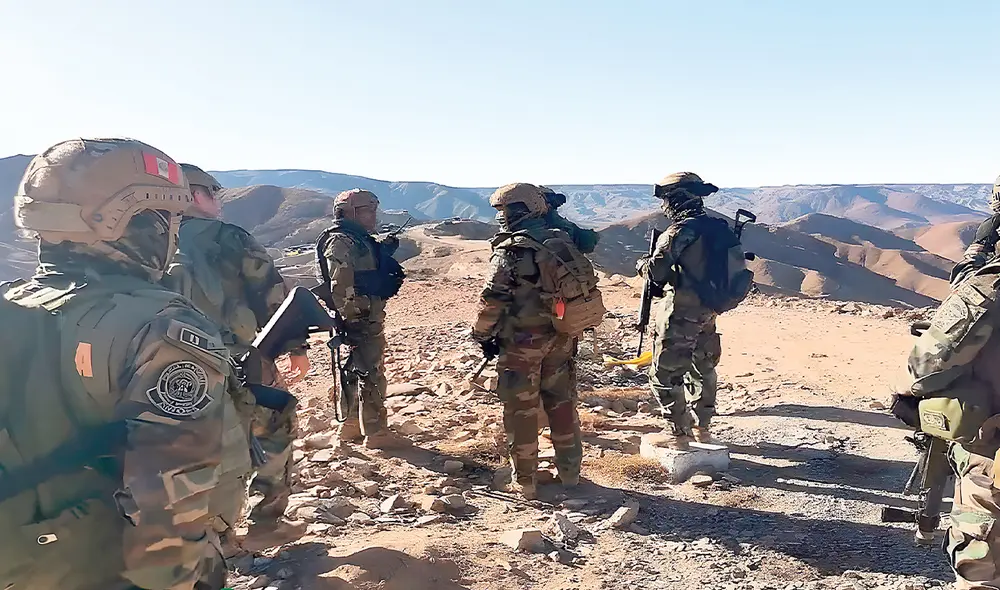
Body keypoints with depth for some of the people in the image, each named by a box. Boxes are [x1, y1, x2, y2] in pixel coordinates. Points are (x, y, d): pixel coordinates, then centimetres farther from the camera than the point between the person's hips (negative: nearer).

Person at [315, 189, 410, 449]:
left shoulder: (362, 241, 15)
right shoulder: (340, 243, -15)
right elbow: (340, 288, -22)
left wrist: (384, 252, 6)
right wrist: (353, 321, -23)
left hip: (370, 318, 10)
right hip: (361, 320, -10)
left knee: (355, 372, 17)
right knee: (371, 375, -4)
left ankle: (351, 426, 28)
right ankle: (376, 433, 4)